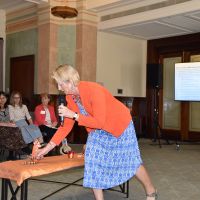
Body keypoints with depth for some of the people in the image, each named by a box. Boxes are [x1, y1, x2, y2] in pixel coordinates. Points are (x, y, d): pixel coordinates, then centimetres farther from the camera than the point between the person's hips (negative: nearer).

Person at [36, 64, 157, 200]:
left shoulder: (94, 91, -34)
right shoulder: (70, 97, -10)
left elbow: (99, 122, -34)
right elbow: (66, 126, -5)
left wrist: (74, 115, -36)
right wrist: (48, 147, -8)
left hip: (120, 125, -6)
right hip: (98, 130, 7)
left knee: (131, 162, 4)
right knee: (93, 163, -2)